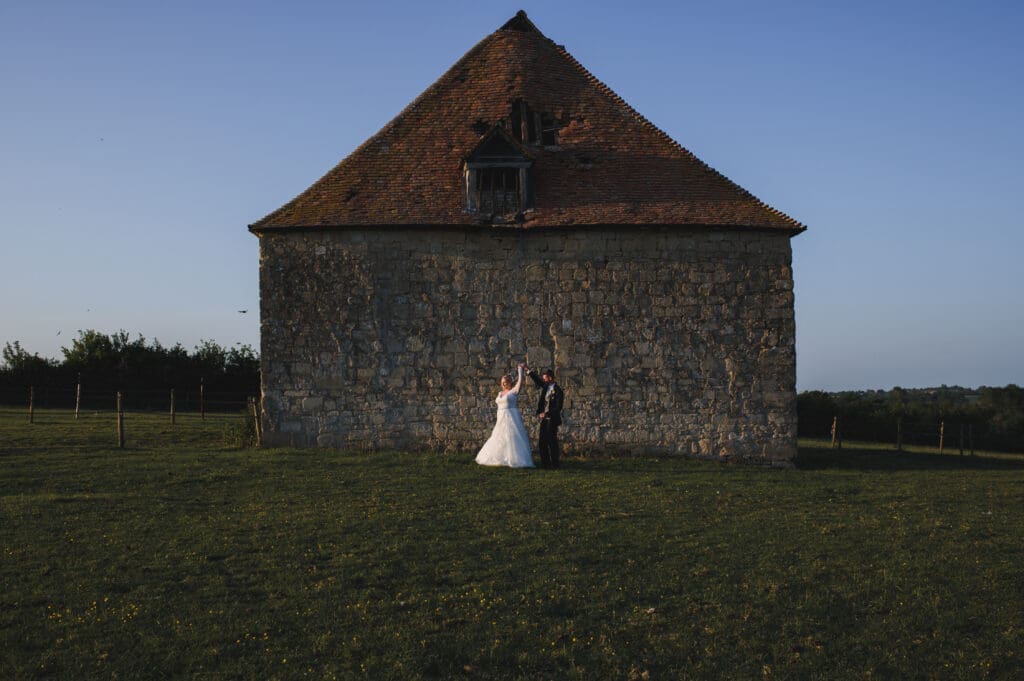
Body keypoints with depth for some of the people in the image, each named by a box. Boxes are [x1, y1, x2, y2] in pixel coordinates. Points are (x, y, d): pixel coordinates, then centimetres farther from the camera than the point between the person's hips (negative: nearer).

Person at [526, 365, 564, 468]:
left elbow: (558, 407, -16)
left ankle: (554, 463, 4)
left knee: (552, 442, -3)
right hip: (544, 419, 7)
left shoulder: (557, 390, -13)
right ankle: (545, 463, 13)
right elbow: (536, 379, 20)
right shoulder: (545, 386, 8)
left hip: (552, 420, -7)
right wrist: (528, 370, 10)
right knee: (542, 442, 7)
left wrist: (546, 414, -19)